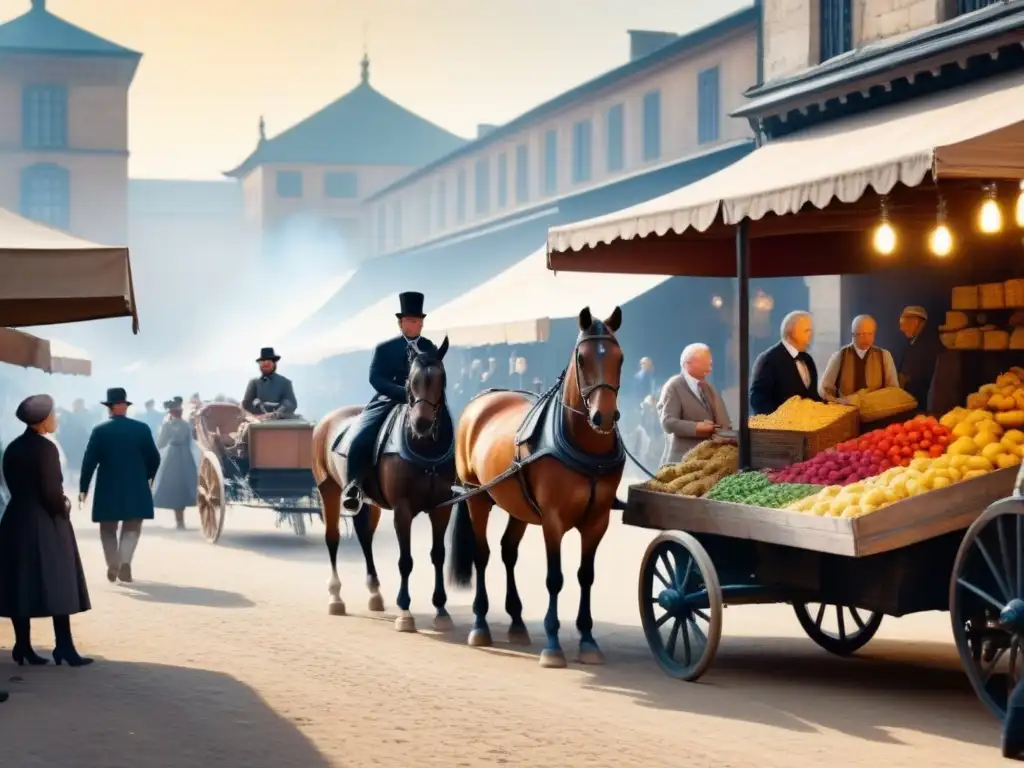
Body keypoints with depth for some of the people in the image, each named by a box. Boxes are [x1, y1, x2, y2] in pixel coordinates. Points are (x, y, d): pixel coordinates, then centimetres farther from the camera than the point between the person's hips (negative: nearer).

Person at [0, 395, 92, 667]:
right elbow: (51, 490, -19)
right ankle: (64, 648, -3)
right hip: (46, 524, -7)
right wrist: (64, 508, 0)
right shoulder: (45, 448, -14)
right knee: (56, 585, -2)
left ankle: (23, 647, 9)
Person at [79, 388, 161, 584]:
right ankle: (125, 561, -12)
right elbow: (154, 458, 2)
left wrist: (83, 488, -1)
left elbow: (89, 461, -8)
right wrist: (148, 477, 20)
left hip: (108, 489, 0)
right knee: (132, 528, 9)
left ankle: (113, 566, 7)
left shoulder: (100, 431, -6)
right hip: (136, 489, 1)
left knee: (108, 530, 14)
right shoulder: (142, 429, -3)